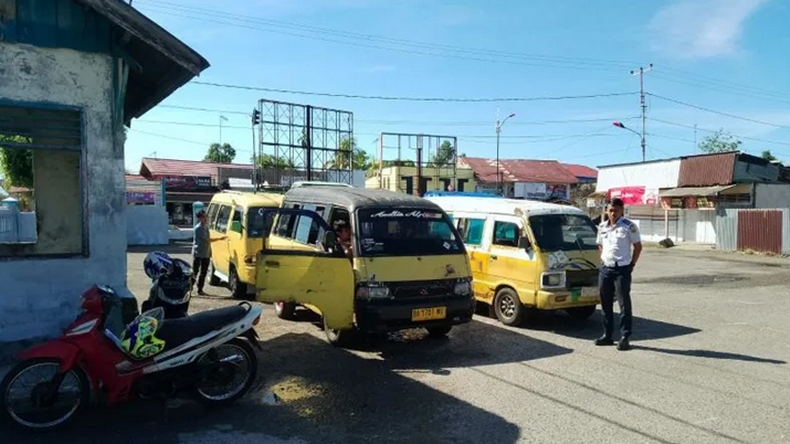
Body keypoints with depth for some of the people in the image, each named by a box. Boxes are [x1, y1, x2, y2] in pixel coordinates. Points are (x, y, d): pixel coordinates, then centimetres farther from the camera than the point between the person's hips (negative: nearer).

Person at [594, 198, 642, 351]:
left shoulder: (629, 226, -7)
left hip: (622, 270, -6)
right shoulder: (602, 227, 9)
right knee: (606, 304, 11)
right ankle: (607, 335, 20)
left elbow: (638, 246, -2)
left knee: (624, 304, -3)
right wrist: (603, 259, 11)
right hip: (605, 269, 6)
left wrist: (631, 264, -4)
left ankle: (625, 337, 3)